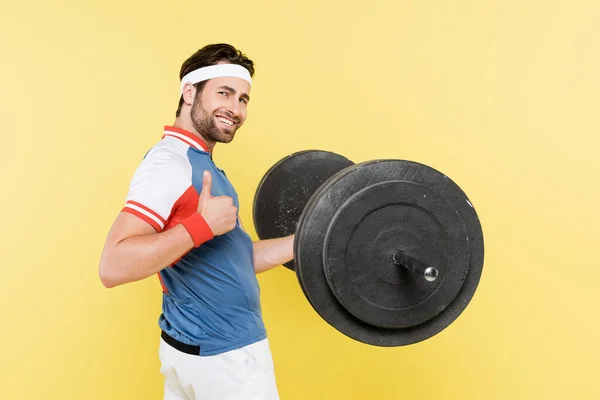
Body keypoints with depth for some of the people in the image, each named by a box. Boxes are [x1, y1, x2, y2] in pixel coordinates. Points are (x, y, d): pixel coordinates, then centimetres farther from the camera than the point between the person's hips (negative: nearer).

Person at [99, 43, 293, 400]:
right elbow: (114, 267, -29)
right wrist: (201, 225, -32)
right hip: (223, 355, -9)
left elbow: (233, 258, 12)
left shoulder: (198, 163, 10)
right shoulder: (171, 162, -20)